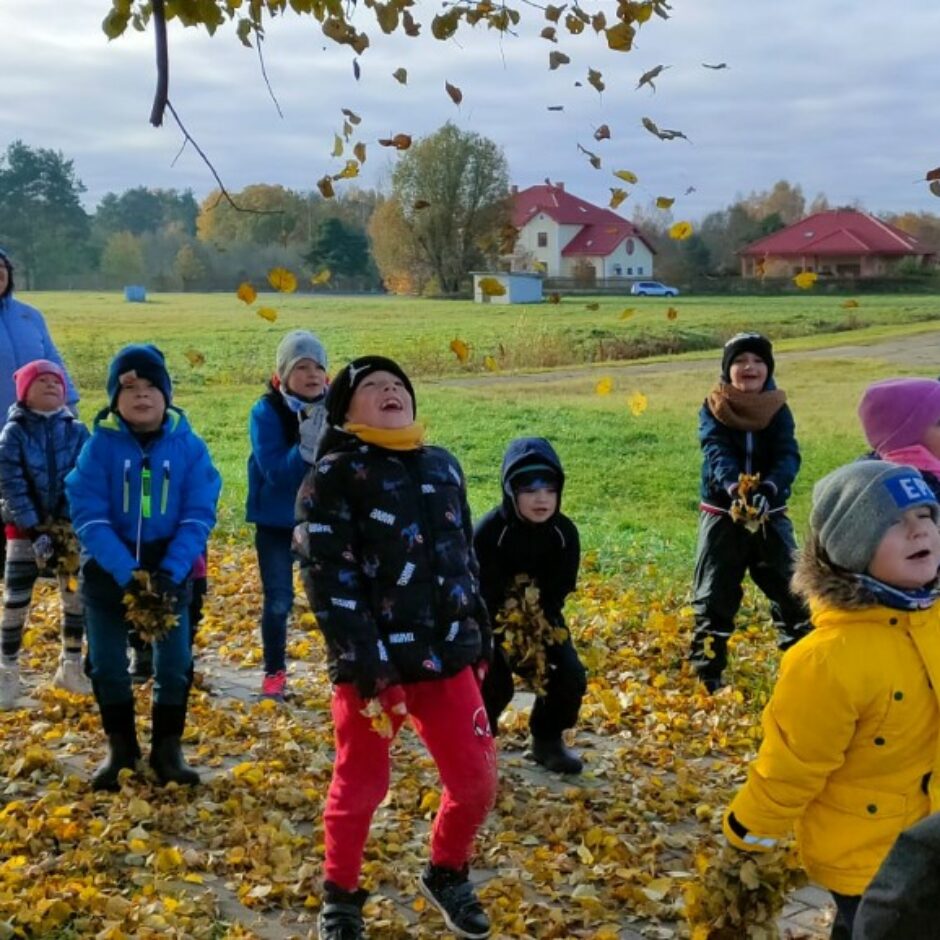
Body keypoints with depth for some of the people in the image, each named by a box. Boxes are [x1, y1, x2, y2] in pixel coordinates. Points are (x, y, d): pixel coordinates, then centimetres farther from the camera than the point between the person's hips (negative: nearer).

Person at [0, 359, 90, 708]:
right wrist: (34, 529, -21)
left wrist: (72, 523, -17)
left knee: (77, 596, 8)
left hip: (69, 526, 2)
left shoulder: (76, 430, -1)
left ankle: (71, 666, 24)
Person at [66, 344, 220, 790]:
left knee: (175, 664, 5)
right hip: (108, 571, 0)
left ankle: (167, 749, 22)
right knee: (107, 665, 9)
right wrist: (127, 573, -25)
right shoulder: (100, 445, -11)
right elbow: (88, 516, -15)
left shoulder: (188, 446, -9)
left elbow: (198, 515, -9)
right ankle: (120, 747, 27)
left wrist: (170, 571, -21)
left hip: (170, 568, 0)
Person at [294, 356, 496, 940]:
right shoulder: (335, 477, -8)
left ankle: (448, 876, 34)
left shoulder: (444, 466, 12)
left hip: (447, 655, 5)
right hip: (375, 660, -5)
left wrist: (479, 639, 18)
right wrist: (365, 667, -19)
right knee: (361, 786, 10)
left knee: (476, 778, 7)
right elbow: (328, 578, -14)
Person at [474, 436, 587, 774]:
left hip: (540, 620, 4)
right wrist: (509, 640, -27)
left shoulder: (565, 533, -14)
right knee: (493, 683, -22)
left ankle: (548, 741, 14)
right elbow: (485, 596, -23)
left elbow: (558, 592, -9)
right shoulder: (488, 532, -25)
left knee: (570, 677, -10)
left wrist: (536, 634, -20)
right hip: (490, 620, -4)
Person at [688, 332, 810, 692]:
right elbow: (717, 453, -22)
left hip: (772, 515, 2)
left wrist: (768, 489, -35)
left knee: (792, 592, 6)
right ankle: (706, 675, 16)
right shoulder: (713, 410, -6)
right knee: (715, 599, 5)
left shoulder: (778, 409, -1)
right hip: (723, 516, -1)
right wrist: (734, 487, -42)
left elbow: (789, 455, -15)